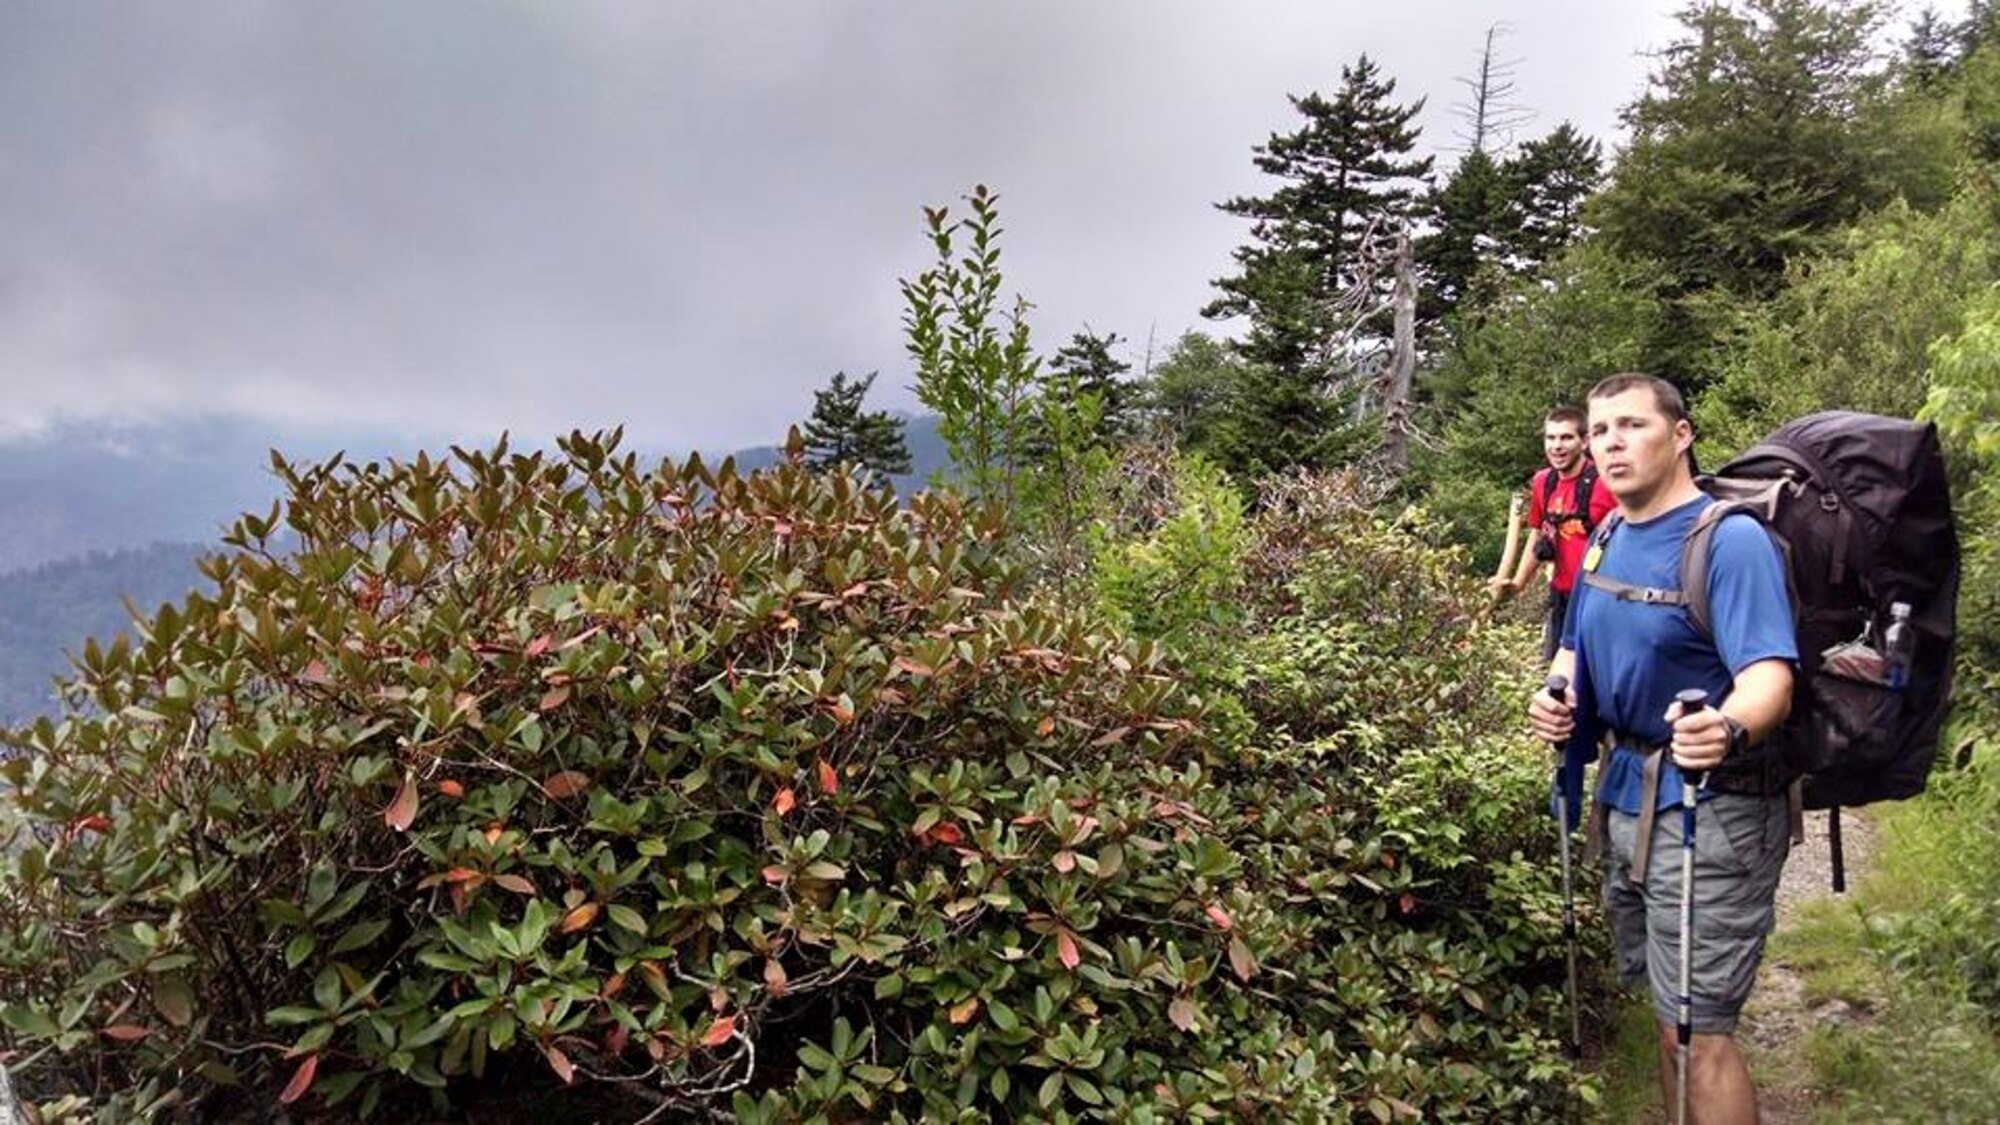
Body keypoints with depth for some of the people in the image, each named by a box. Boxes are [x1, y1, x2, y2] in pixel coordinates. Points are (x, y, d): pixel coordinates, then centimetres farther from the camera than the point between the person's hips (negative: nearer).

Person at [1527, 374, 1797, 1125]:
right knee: (1670, 1014, 20)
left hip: (1709, 810, -8)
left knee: (1699, 1032, -3)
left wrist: (1728, 730, -49)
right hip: (1626, 799, 8)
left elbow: (1769, 677, -28)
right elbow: (1578, 649, 20)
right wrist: (1556, 696, -3)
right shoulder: (1604, 543, 9)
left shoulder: (1730, 539, -17)